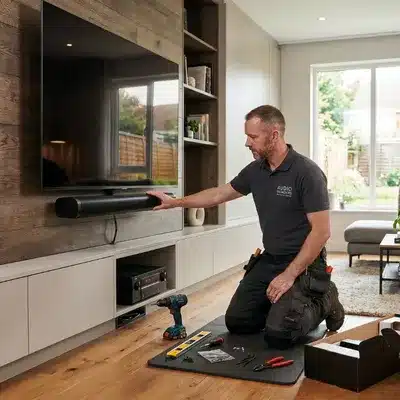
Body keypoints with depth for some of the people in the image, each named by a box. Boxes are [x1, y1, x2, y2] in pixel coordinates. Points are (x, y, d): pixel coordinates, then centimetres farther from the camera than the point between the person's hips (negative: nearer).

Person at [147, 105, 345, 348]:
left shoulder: (307, 172, -20)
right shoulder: (255, 170, 2)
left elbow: (322, 231, -21)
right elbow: (219, 194, 16)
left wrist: (289, 275, -24)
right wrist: (175, 202, 17)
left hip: (303, 263, -7)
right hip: (269, 259, 7)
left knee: (278, 334, -20)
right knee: (236, 322, 4)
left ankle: (324, 302, 7)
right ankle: (286, 304, 23)